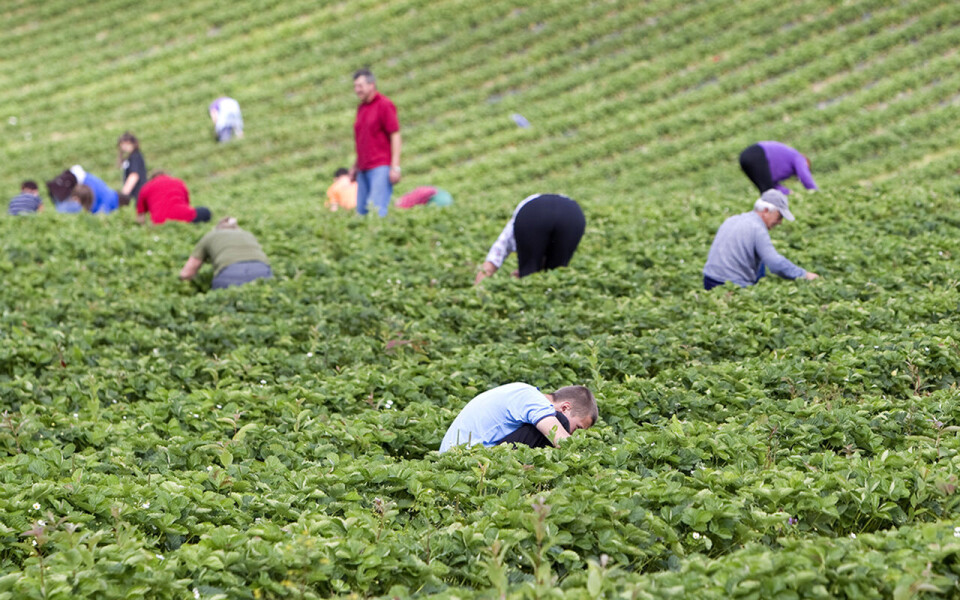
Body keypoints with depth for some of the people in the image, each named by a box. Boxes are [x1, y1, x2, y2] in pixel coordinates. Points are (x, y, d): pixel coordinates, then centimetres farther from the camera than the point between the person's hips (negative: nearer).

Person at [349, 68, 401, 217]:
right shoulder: (361, 108, 19)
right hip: (364, 170, 8)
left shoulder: (384, 105, -5)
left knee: (377, 209, -17)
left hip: (381, 167, -8)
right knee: (362, 211, 1)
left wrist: (395, 167, -16)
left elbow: (395, 136, -9)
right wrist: (355, 166, 21)